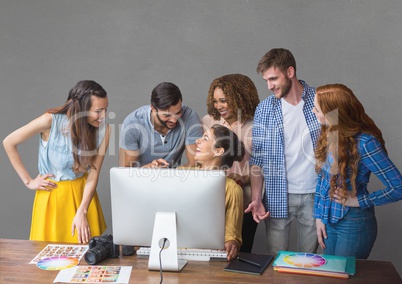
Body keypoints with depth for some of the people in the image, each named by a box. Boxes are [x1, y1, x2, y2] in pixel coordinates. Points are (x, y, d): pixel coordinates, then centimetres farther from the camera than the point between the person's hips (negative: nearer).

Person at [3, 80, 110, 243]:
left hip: (83, 193, 2)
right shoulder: (51, 121, -22)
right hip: (52, 193, -2)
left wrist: (81, 213, -18)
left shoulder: (103, 130, -15)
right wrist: (28, 181, -8)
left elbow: (93, 174, -11)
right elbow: (9, 143, -12)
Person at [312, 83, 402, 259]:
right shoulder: (329, 134, -4)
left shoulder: (364, 142, -25)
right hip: (329, 219, 6)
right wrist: (319, 216, 5)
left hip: (354, 224, -6)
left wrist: (358, 201, -16)